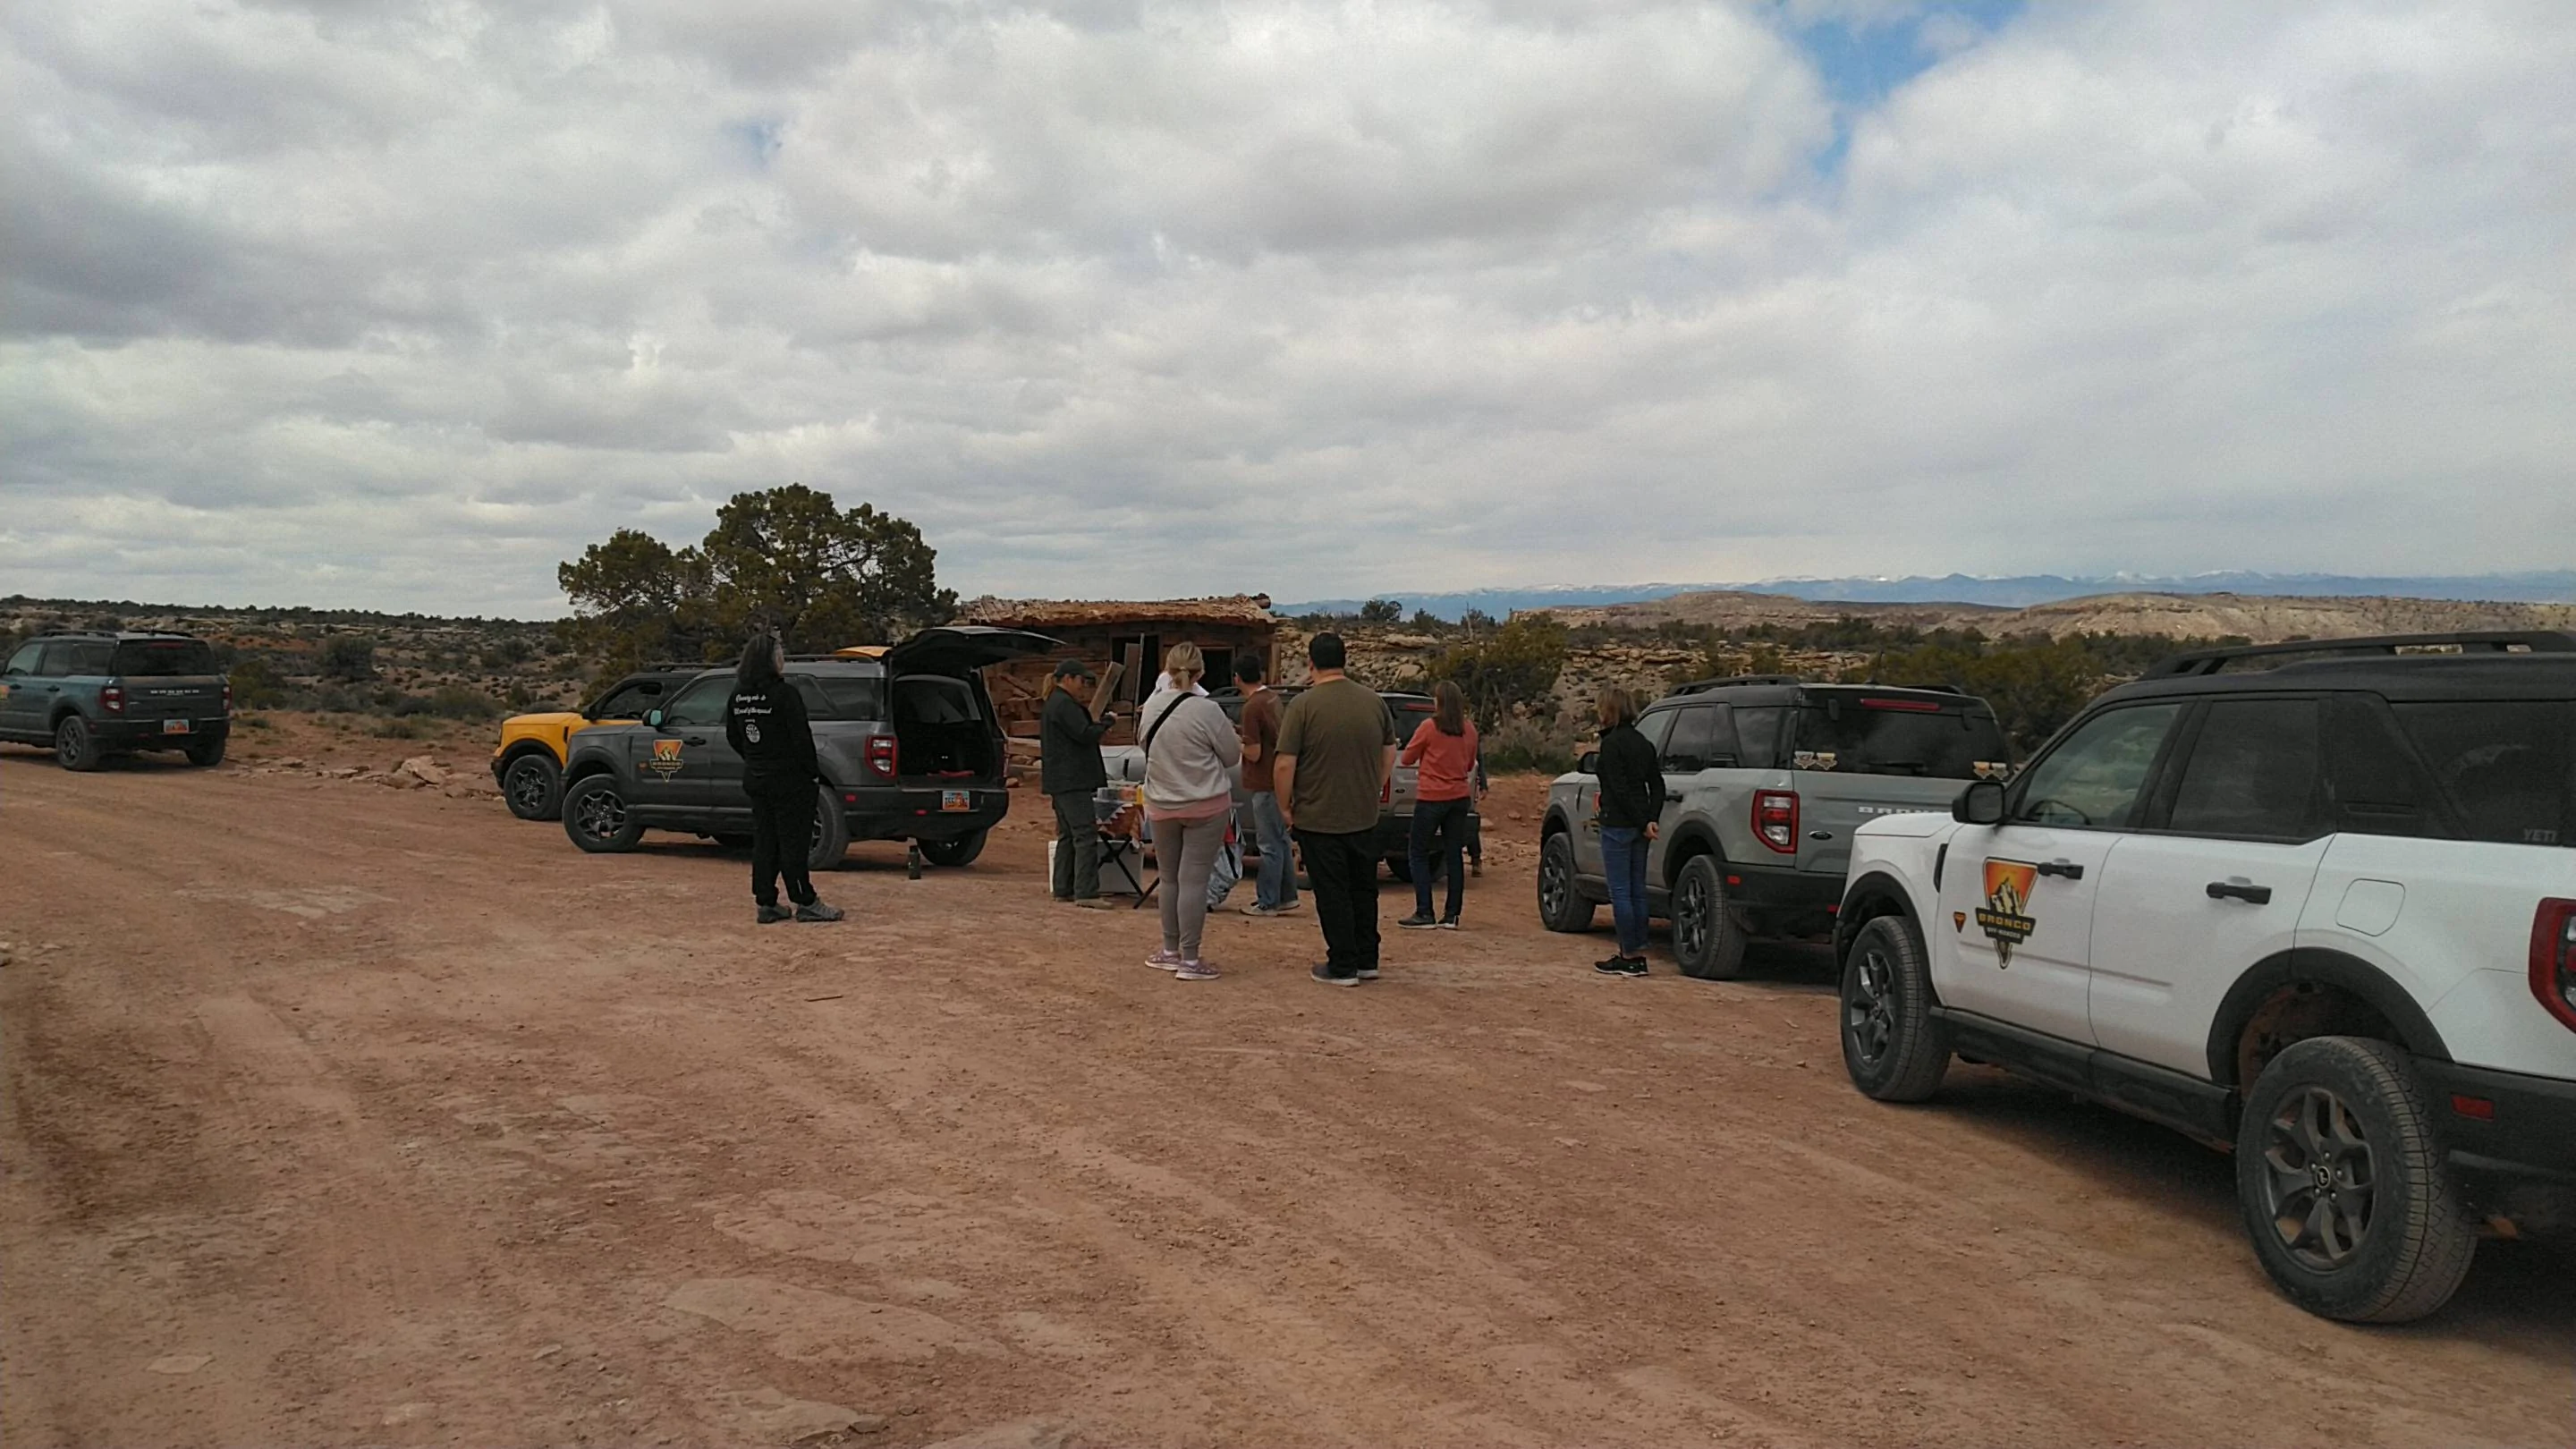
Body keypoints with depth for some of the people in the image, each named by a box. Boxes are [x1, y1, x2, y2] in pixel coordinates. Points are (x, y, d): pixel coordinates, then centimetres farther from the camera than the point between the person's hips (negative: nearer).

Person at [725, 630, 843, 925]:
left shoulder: (738, 696, 6)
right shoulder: (784, 694, -17)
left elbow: (733, 737, 14)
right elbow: (801, 738, -17)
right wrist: (813, 772, -6)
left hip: (756, 779, 7)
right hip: (789, 779, -7)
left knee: (764, 841, 11)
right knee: (793, 841, -1)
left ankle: (767, 903, 13)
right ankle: (806, 903, 4)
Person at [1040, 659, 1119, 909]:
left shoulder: (1054, 703, 21)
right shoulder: (1065, 705, -14)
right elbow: (1085, 734, -20)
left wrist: (1100, 722, 8)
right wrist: (1108, 721, -6)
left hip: (1060, 782, 11)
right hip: (1072, 781, -11)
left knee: (1067, 835, 14)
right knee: (1086, 835, -13)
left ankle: (1063, 889, 16)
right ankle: (1086, 893, -16)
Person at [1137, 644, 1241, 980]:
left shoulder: (1151, 708, -2)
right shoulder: (1207, 710, -16)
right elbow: (1232, 756, -6)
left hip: (1161, 806, 4)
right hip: (1206, 806, -4)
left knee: (1170, 879, 16)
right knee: (1194, 880, -2)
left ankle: (1171, 951, 24)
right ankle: (1189, 959, 0)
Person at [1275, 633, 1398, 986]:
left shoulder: (1304, 706, -14)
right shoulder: (1374, 701, 2)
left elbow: (1285, 765, -16)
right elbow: (1389, 755, 11)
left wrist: (1285, 807, -2)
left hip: (1318, 819, -5)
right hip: (1365, 818, 5)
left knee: (1332, 894, 3)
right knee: (1363, 890, 16)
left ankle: (1342, 967, 7)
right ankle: (1367, 960, 24)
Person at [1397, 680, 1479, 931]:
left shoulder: (1429, 727, -12)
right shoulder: (1469, 729, 3)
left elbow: (1406, 759, -2)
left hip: (1431, 798, -5)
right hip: (1460, 797, 5)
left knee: (1418, 854, 4)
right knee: (1454, 855, 9)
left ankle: (1424, 914, -2)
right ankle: (1452, 916, 8)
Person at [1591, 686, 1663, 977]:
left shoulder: (1612, 743, -12)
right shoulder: (1642, 743, 12)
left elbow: (1619, 788, -17)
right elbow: (1657, 785, 10)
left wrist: (1643, 822, -12)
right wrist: (1651, 818, 1)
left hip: (1617, 824, -8)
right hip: (1639, 824, 8)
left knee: (1620, 892, -3)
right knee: (1636, 890, 11)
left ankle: (1629, 956, 0)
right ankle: (1638, 955, 15)